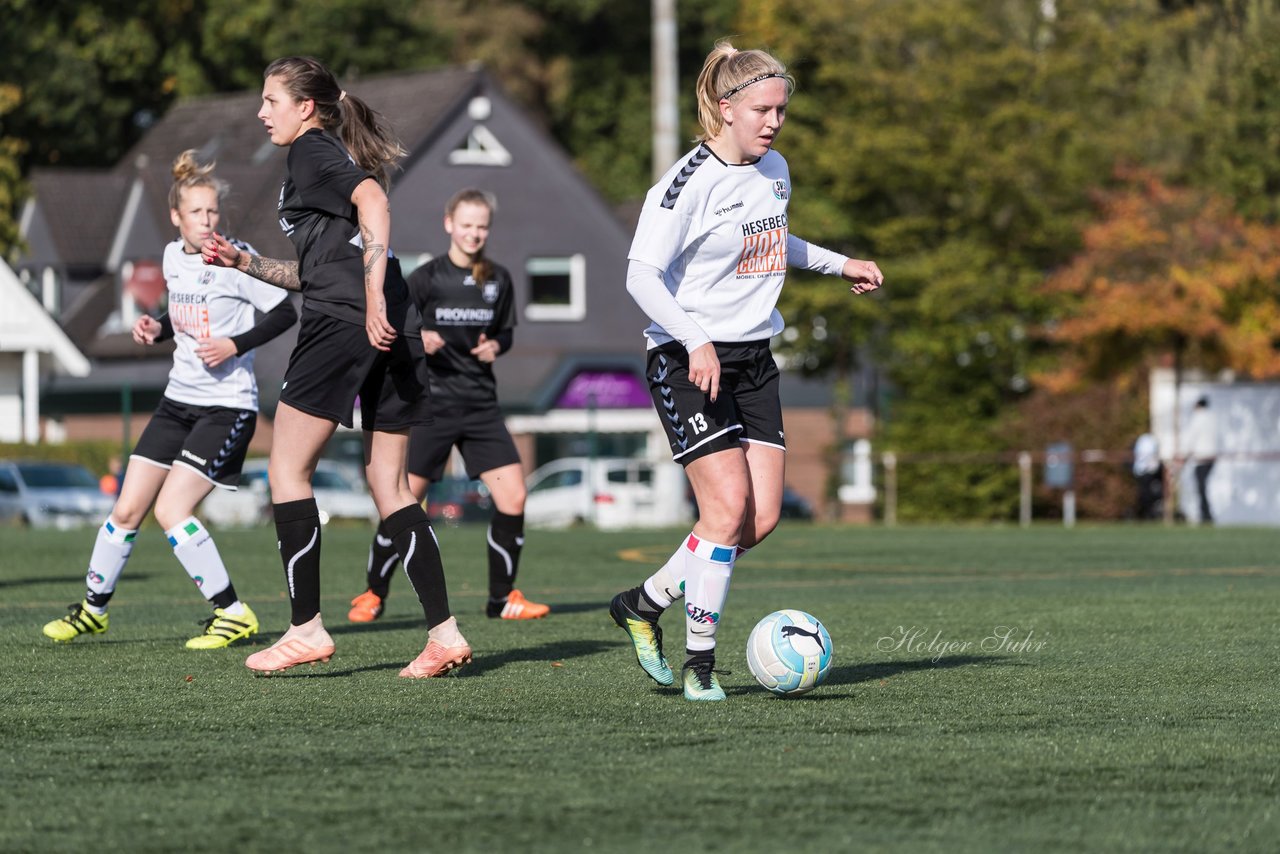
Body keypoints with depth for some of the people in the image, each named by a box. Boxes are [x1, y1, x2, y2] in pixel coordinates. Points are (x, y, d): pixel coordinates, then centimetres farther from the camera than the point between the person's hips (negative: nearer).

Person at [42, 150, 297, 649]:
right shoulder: (173, 256, 7)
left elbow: (285, 312, -12)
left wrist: (235, 345, -22)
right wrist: (158, 330, 4)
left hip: (227, 406, -7)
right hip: (178, 401, 7)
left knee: (171, 511, -18)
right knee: (127, 511, 8)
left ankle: (233, 614, -8)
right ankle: (93, 608, 26)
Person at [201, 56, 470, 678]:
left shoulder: (311, 151, 1)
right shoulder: (330, 158, 28)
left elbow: (372, 199, -18)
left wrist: (373, 297, -25)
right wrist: (243, 263, 30)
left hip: (343, 324, -9)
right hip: (393, 334, 9)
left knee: (287, 469, 0)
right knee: (390, 488, 7)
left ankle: (306, 628, -3)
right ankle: (444, 633, -1)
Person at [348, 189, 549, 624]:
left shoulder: (499, 279, 6)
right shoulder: (427, 277, -5)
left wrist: (496, 346, -3)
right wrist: (417, 339, -23)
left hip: (482, 405, 3)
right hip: (431, 404, -3)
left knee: (513, 498, -7)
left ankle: (503, 598, 7)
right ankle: (374, 594, 14)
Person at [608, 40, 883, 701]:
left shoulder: (775, 170, 9)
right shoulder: (691, 181, -15)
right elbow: (642, 275, -20)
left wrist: (838, 263, 29)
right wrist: (696, 342, -29)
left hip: (753, 359, 8)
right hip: (686, 361, -7)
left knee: (761, 518, -1)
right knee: (729, 507, -17)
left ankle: (643, 603, 17)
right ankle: (699, 665, -6)